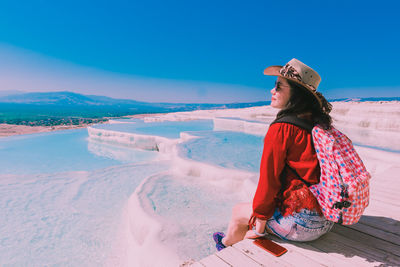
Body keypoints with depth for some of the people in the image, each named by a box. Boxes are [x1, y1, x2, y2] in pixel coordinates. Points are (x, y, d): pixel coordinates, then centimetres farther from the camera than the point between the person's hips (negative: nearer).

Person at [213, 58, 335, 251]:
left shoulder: (280, 129, -20)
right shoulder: (320, 124, 3)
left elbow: (269, 179, -16)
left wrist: (260, 216, -2)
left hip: (300, 221, -7)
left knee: (238, 212, 16)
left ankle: (227, 244, 45)